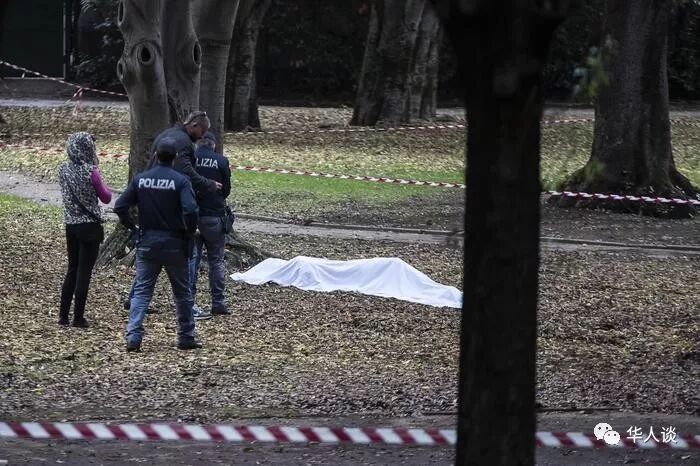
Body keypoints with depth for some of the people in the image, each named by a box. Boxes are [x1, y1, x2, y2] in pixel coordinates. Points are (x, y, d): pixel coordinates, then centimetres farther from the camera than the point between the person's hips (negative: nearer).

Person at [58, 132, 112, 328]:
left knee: (72, 270, 16)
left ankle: (63, 315, 15)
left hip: (71, 225, 6)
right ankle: (78, 318, 3)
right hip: (90, 226, -6)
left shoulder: (63, 169, 0)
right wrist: (104, 188, 15)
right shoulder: (90, 172, -17)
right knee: (84, 272, 1)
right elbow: (106, 198, -7)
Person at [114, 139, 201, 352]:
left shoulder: (140, 179, -1)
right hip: (174, 244, -2)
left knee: (141, 290, 5)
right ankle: (186, 338, 18)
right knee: (182, 292, 12)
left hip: (147, 243, 2)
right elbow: (190, 210, -23)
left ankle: (133, 336, -9)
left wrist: (132, 226, 12)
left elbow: (120, 207, -3)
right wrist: (190, 231, -5)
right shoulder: (180, 181, -11)